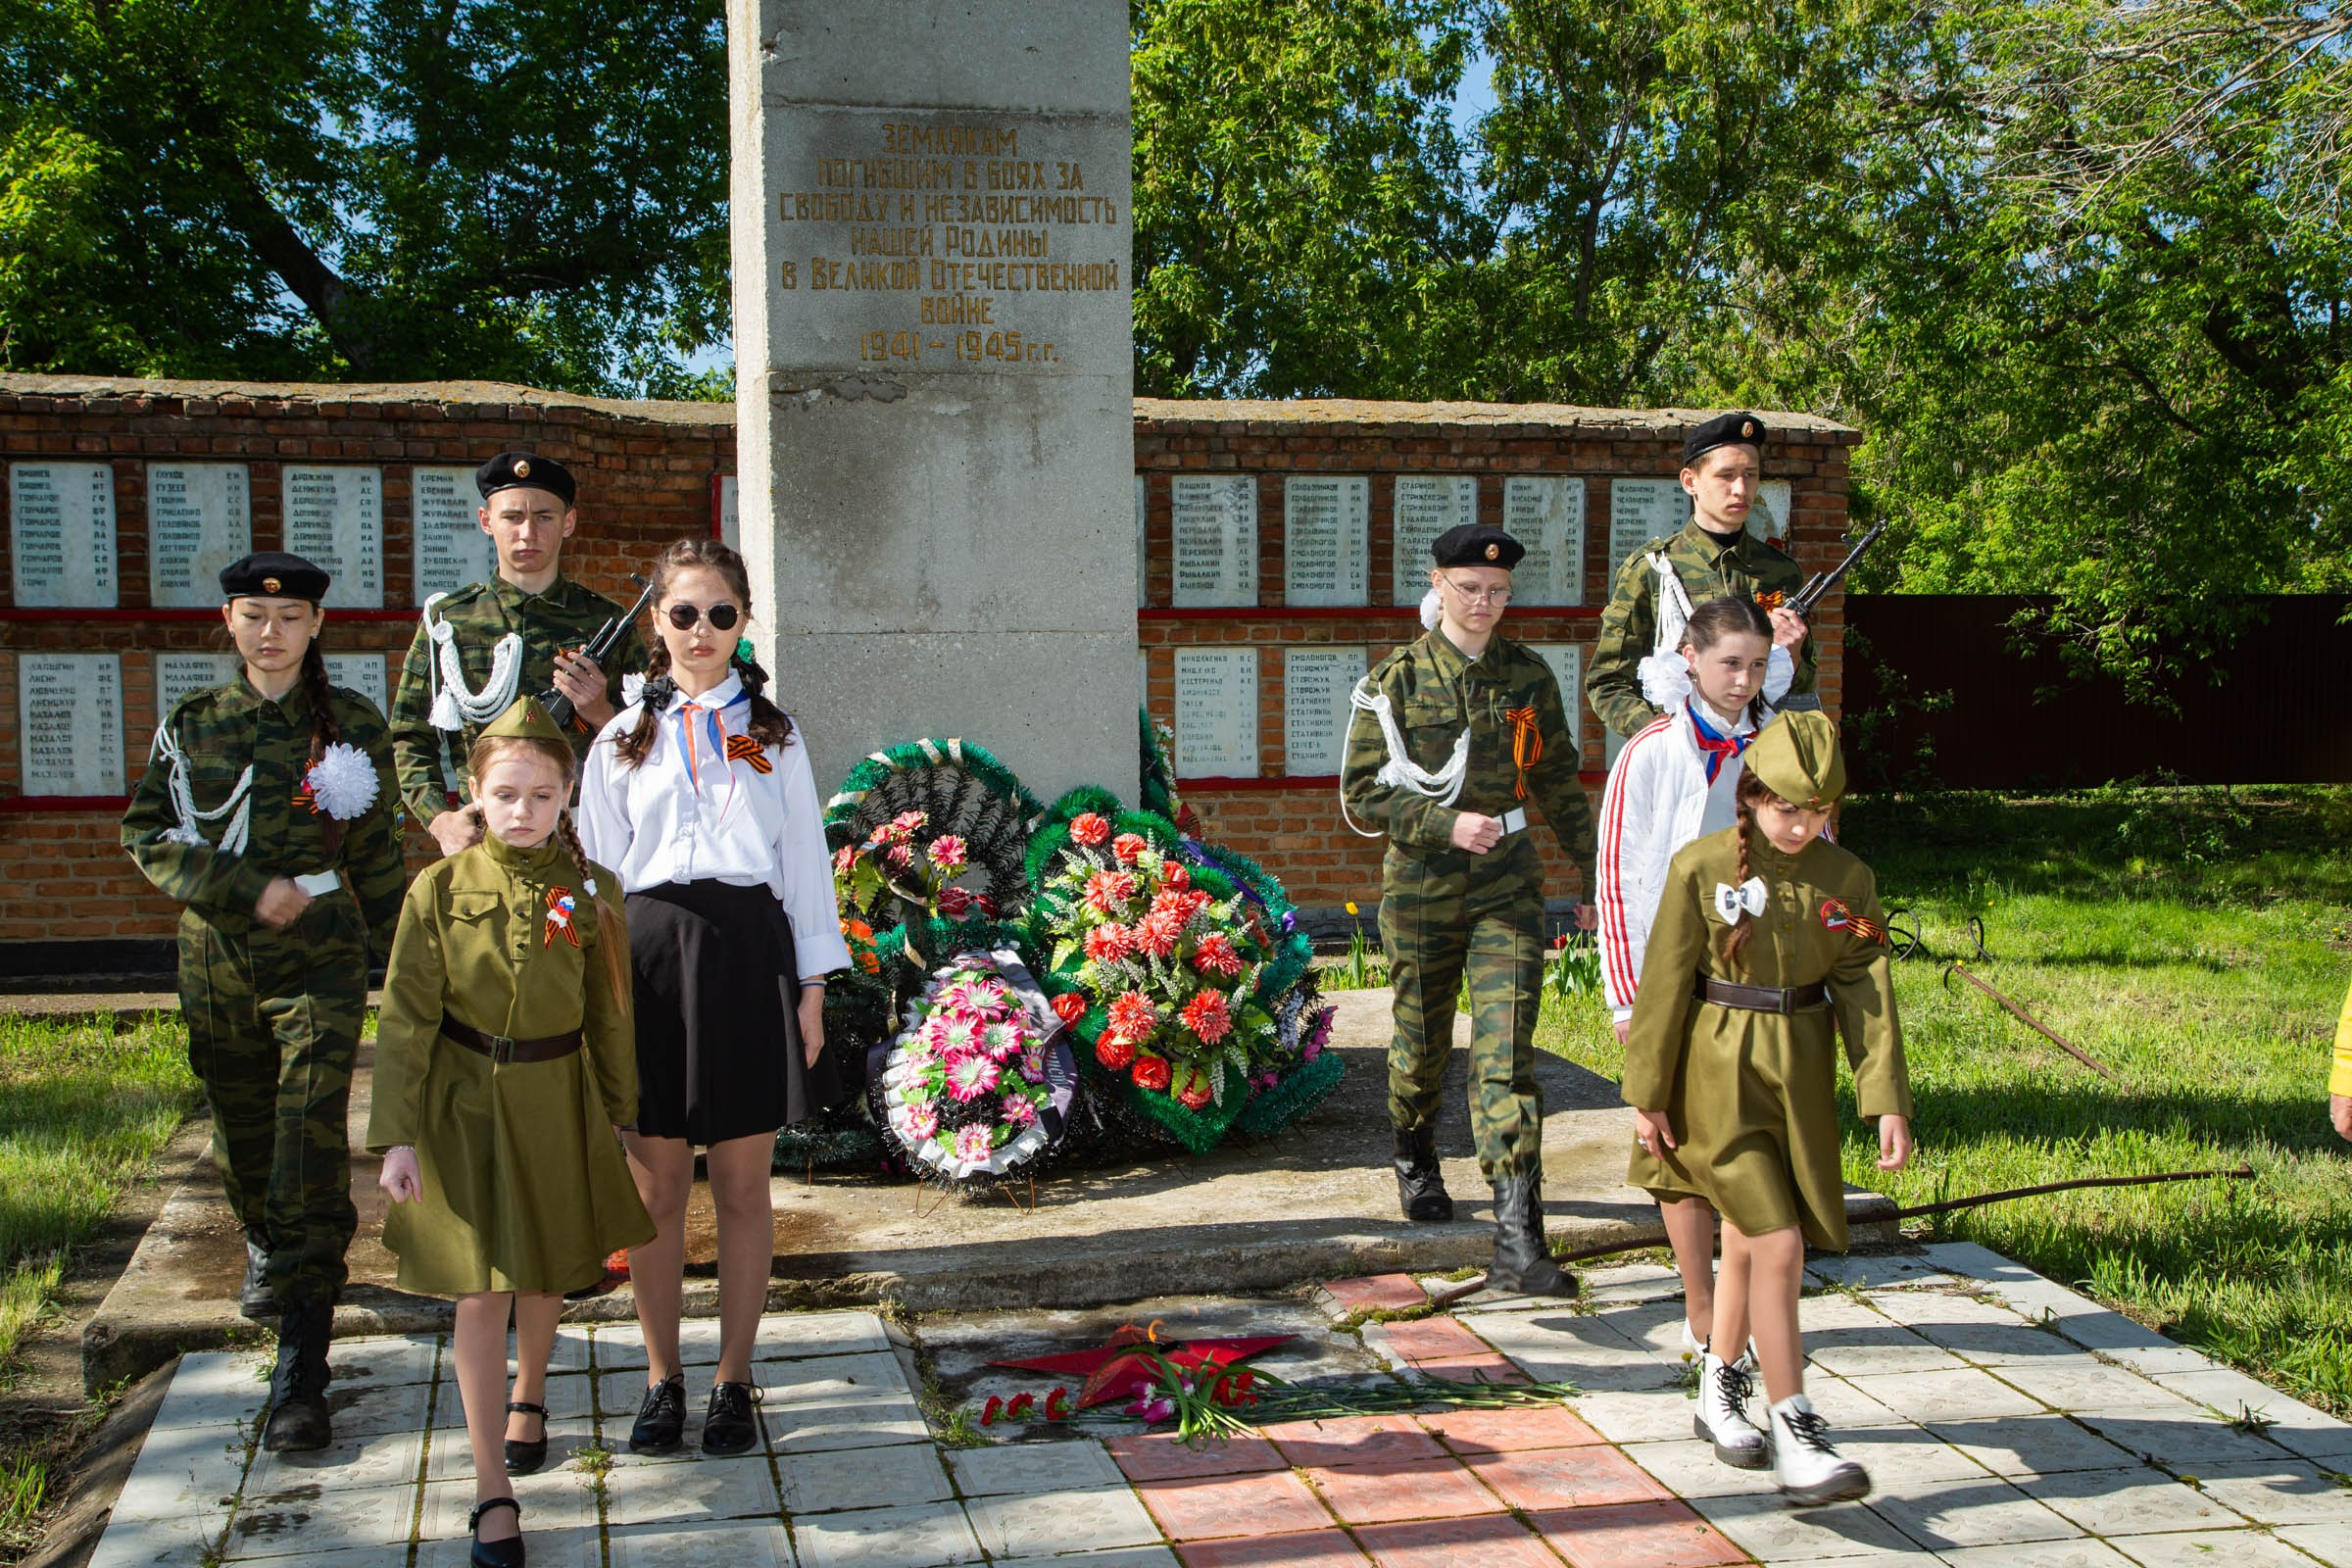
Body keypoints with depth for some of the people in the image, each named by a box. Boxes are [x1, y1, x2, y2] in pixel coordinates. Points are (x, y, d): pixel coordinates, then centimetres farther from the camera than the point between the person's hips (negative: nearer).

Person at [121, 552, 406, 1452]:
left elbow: (376, 854, 8)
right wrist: (249, 891, -11)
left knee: (312, 1156, -11)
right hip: (217, 963, 3)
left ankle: (300, 1376, -10)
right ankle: (264, 1249, 50)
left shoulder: (352, 725, 1)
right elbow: (148, 834, 2)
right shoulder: (192, 726, 5)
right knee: (241, 1137, 16)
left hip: (321, 964, -3)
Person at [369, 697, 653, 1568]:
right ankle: (492, 1489, 5)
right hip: (466, 1104, -2)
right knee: (481, 1292, -2)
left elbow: (609, 1013, 4)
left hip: (557, 1103, 2)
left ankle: (528, 1396, 48)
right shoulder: (440, 890, -8)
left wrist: (618, 1113, 9)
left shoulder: (591, 890, -4)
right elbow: (406, 1018, -7)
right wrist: (397, 1136, -11)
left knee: (544, 1274, 18)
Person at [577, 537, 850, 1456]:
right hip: (650, 955, 0)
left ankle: (733, 1382, 16)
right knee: (656, 1187, 5)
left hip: (749, 953, 0)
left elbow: (805, 863, 7)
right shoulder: (624, 740, 9)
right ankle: (662, 1381, 18)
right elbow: (599, 866, 8)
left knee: (742, 1184, 5)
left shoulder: (774, 736, 8)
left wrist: (812, 983, 2)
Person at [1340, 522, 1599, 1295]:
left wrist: (1593, 879, 14)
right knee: (1422, 1041, 15)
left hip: (1508, 884, 1)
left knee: (1506, 1056, -10)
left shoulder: (1529, 677, 4)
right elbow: (1362, 795, -6)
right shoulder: (1396, 680, -5)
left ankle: (1519, 1241, -14)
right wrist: (1446, 824, -19)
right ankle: (1415, 1160, 47)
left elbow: (1560, 785, 13)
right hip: (1421, 885, -1)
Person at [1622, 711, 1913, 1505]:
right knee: (1778, 1244, -12)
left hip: (1801, 1074, 4)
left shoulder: (1848, 880, 1)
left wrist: (1888, 1101, -6)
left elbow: (1865, 993, 1)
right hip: (1720, 1073, -4)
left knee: (1749, 1240, 16)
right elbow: (1665, 984, -6)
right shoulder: (1702, 866, -9)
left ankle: (1717, 1393, 36)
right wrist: (1647, 1095, -4)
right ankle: (1795, 1434, -5)